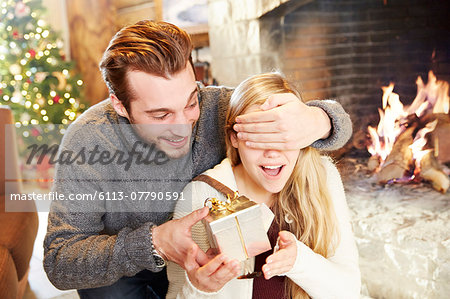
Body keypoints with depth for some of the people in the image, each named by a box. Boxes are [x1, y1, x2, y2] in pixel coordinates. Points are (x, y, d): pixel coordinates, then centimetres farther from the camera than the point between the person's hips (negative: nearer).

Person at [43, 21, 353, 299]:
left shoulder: (215, 107, -22)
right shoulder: (87, 142, -27)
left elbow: (338, 122, -18)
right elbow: (59, 262, -27)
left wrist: (315, 122, -44)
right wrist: (153, 243, -42)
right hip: (118, 273, -1)